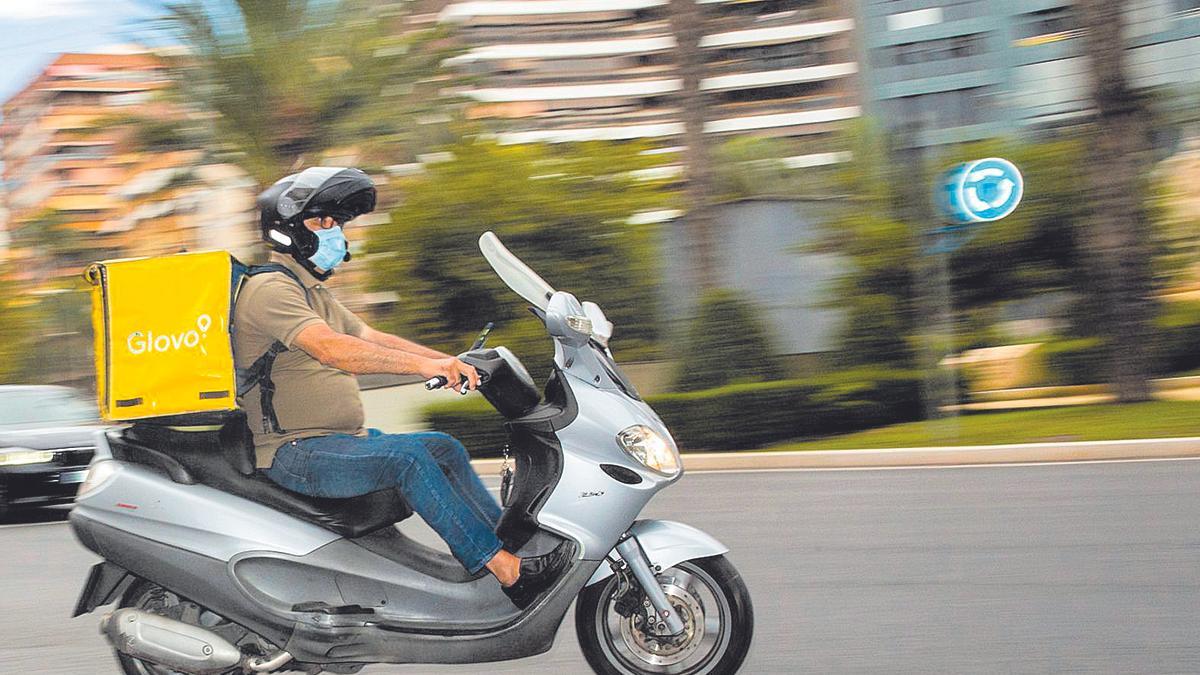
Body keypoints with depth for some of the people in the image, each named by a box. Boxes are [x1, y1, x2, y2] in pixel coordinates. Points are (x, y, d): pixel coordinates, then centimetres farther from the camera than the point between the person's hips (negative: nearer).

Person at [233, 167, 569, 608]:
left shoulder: (314, 293, 21)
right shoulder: (268, 289, -14)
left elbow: (372, 339, 20)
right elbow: (331, 349, -29)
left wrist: (452, 363, 7)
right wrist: (423, 365, -36)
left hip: (339, 440, 10)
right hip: (294, 452, -10)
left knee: (446, 450, 4)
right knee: (405, 456, -27)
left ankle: (516, 549, 5)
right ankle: (507, 572, -27)